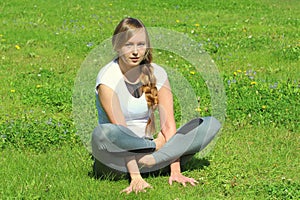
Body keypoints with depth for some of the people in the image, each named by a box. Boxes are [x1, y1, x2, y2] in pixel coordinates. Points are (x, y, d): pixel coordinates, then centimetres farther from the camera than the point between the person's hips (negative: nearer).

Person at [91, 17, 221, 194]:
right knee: (103, 133, -40)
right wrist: (136, 177, -30)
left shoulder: (157, 74, -1)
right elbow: (121, 129, -22)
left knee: (211, 124, -9)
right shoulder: (108, 78, -14)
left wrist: (175, 172, -17)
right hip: (117, 153, -4)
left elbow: (168, 125, -7)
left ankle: (147, 160, -24)